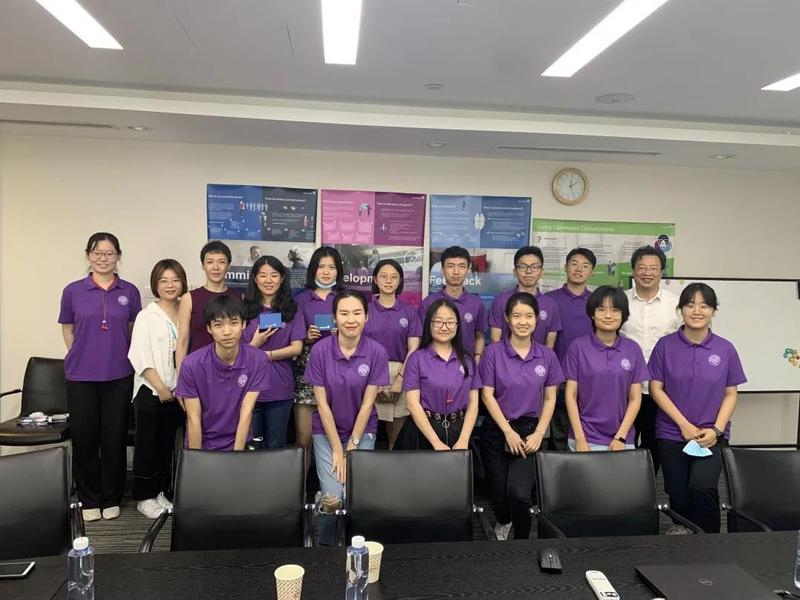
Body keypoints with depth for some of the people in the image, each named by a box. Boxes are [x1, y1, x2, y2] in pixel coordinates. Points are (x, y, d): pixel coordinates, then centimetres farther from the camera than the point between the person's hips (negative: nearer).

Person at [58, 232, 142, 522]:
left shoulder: (129, 292, 2)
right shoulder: (73, 291, 1)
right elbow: (68, 331, 9)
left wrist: (118, 357, 9)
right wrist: (86, 357, 5)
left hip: (119, 376, 0)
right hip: (80, 377, 0)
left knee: (115, 438, 6)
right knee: (84, 438, 6)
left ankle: (111, 499, 22)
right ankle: (89, 500, 23)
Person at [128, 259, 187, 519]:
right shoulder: (146, 316, -5)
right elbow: (140, 357, -10)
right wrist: (161, 388, -14)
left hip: (177, 392, 4)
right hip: (151, 391, -4)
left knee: (167, 445, 12)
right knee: (147, 445, 5)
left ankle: (160, 492, 26)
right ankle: (144, 497, 18)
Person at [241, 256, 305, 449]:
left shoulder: (292, 310, 3)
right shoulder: (244, 309, 0)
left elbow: (296, 348, -4)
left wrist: (265, 355, -12)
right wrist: (254, 344, -18)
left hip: (280, 389, 1)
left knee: (276, 445, 13)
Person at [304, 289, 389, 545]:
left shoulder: (376, 352, -14)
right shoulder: (320, 350, -14)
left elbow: (367, 404, -10)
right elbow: (322, 403, -10)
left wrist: (351, 447, -9)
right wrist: (337, 450, -9)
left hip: (362, 431, 0)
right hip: (327, 431, 0)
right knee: (333, 498, -12)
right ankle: (325, 548, 20)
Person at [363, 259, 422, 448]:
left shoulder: (409, 312, 6)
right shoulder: (365, 310, 5)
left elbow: (413, 350, 1)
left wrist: (400, 380, -10)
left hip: (400, 375, 1)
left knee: (397, 438, 5)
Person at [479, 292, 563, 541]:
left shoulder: (546, 355, 0)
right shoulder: (493, 352, -7)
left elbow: (550, 399, 5)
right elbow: (487, 395, -6)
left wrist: (539, 433, -6)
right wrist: (508, 431, -10)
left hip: (530, 430, 1)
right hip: (496, 431, 0)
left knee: (519, 494, -16)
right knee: (499, 494, 10)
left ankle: (522, 541, 11)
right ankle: (503, 523, 46)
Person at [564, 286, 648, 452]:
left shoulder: (633, 349, 1)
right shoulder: (578, 347, -5)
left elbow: (635, 398, 2)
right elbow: (570, 395, -4)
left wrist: (621, 438, -5)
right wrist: (580, 439, -9)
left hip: (622, 440, 2)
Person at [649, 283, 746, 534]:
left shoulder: (725, 349, 1)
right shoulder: (666, 345, -2)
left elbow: (730, 394, 5)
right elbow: (656, 388, -2)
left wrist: (716, 429, -8)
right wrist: (684, 424, -8)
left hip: (711, 436, 0)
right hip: (672, 434, 1)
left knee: (703, 487, -22)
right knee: (679, 499, 4)